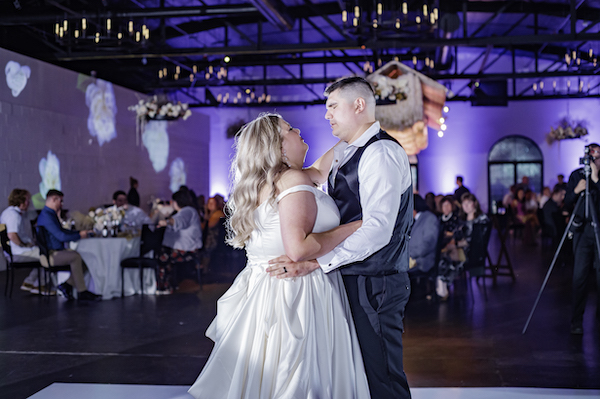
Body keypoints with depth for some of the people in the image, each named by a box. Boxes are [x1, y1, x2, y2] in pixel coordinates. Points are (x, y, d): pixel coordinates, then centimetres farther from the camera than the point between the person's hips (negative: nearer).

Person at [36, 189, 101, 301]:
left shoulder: (51, 214, 18)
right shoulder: (46, 216, -17)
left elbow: (62, 231, 27)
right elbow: (61, 236, -23)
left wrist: (80, 232, 17)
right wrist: (79, 236, -10)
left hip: (56, 251, 11)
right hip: (50, 254, -11)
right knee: (75, 256, -28)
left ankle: (67, 285, -2)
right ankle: (82, 292, -22)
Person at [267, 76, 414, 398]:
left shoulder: (382, 152, -14)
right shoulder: (344, 153, 17)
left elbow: (378, 227, -25)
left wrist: (315, 261, -27)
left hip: (374, 286, -9)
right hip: (350, 280, 9)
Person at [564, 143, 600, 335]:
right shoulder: (577, 175, 5)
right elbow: (567, 203, 4)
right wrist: (576, 191, -14)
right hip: (583, 229, 0)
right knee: (579, 275, -5)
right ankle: (576, 321, -1)